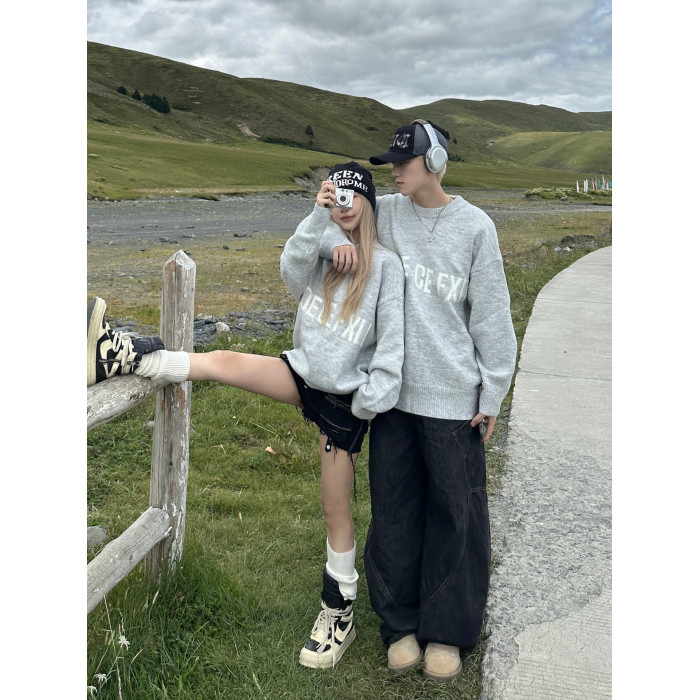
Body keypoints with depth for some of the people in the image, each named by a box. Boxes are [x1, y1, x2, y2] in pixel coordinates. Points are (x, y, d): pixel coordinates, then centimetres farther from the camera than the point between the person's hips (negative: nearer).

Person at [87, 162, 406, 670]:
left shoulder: (386, 264, -8)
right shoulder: (322, 250, 6)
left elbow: (392, 339, -11)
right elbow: (293, 273, -16)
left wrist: (372, 398, -13)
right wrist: (318, 217, -23)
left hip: (344, 398, -4)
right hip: (303, 373, 4)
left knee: (336, 507, 4)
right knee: (225, 362, -19)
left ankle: (339, 615, 19)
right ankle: (122, 358, -13)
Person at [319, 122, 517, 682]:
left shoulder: (474, 226, -4)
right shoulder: (386, 214, 4)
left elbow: (491, 315, -2)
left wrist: (493, 393, -1)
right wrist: (336, 241, -10)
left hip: (452, 397, -3)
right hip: (391, 390, 3)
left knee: (454, 515, 6)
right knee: (394, 512, 11)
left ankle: (447, 630, 24)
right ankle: (401, 623, 29)